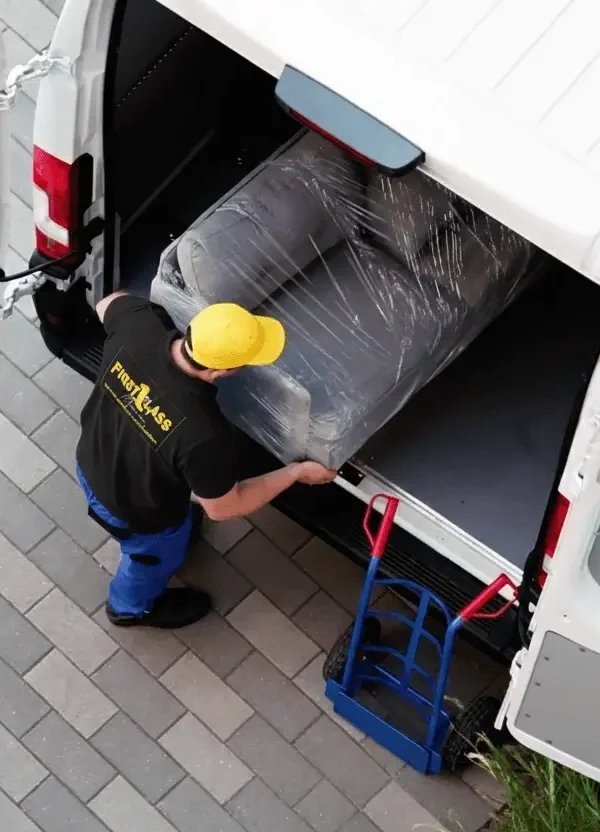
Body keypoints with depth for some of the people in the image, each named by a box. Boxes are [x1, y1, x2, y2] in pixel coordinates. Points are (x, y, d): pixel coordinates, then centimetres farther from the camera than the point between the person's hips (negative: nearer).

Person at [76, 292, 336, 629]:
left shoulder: (139, 323, -31)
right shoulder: (202, 432, -44)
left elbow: (108, 303, -4)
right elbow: (223, 508, -24)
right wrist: (296, 472, -14)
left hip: (92, 464, 6)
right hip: (134, 511, -6)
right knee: (158, 557, 31)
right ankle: (131, 608, 64)